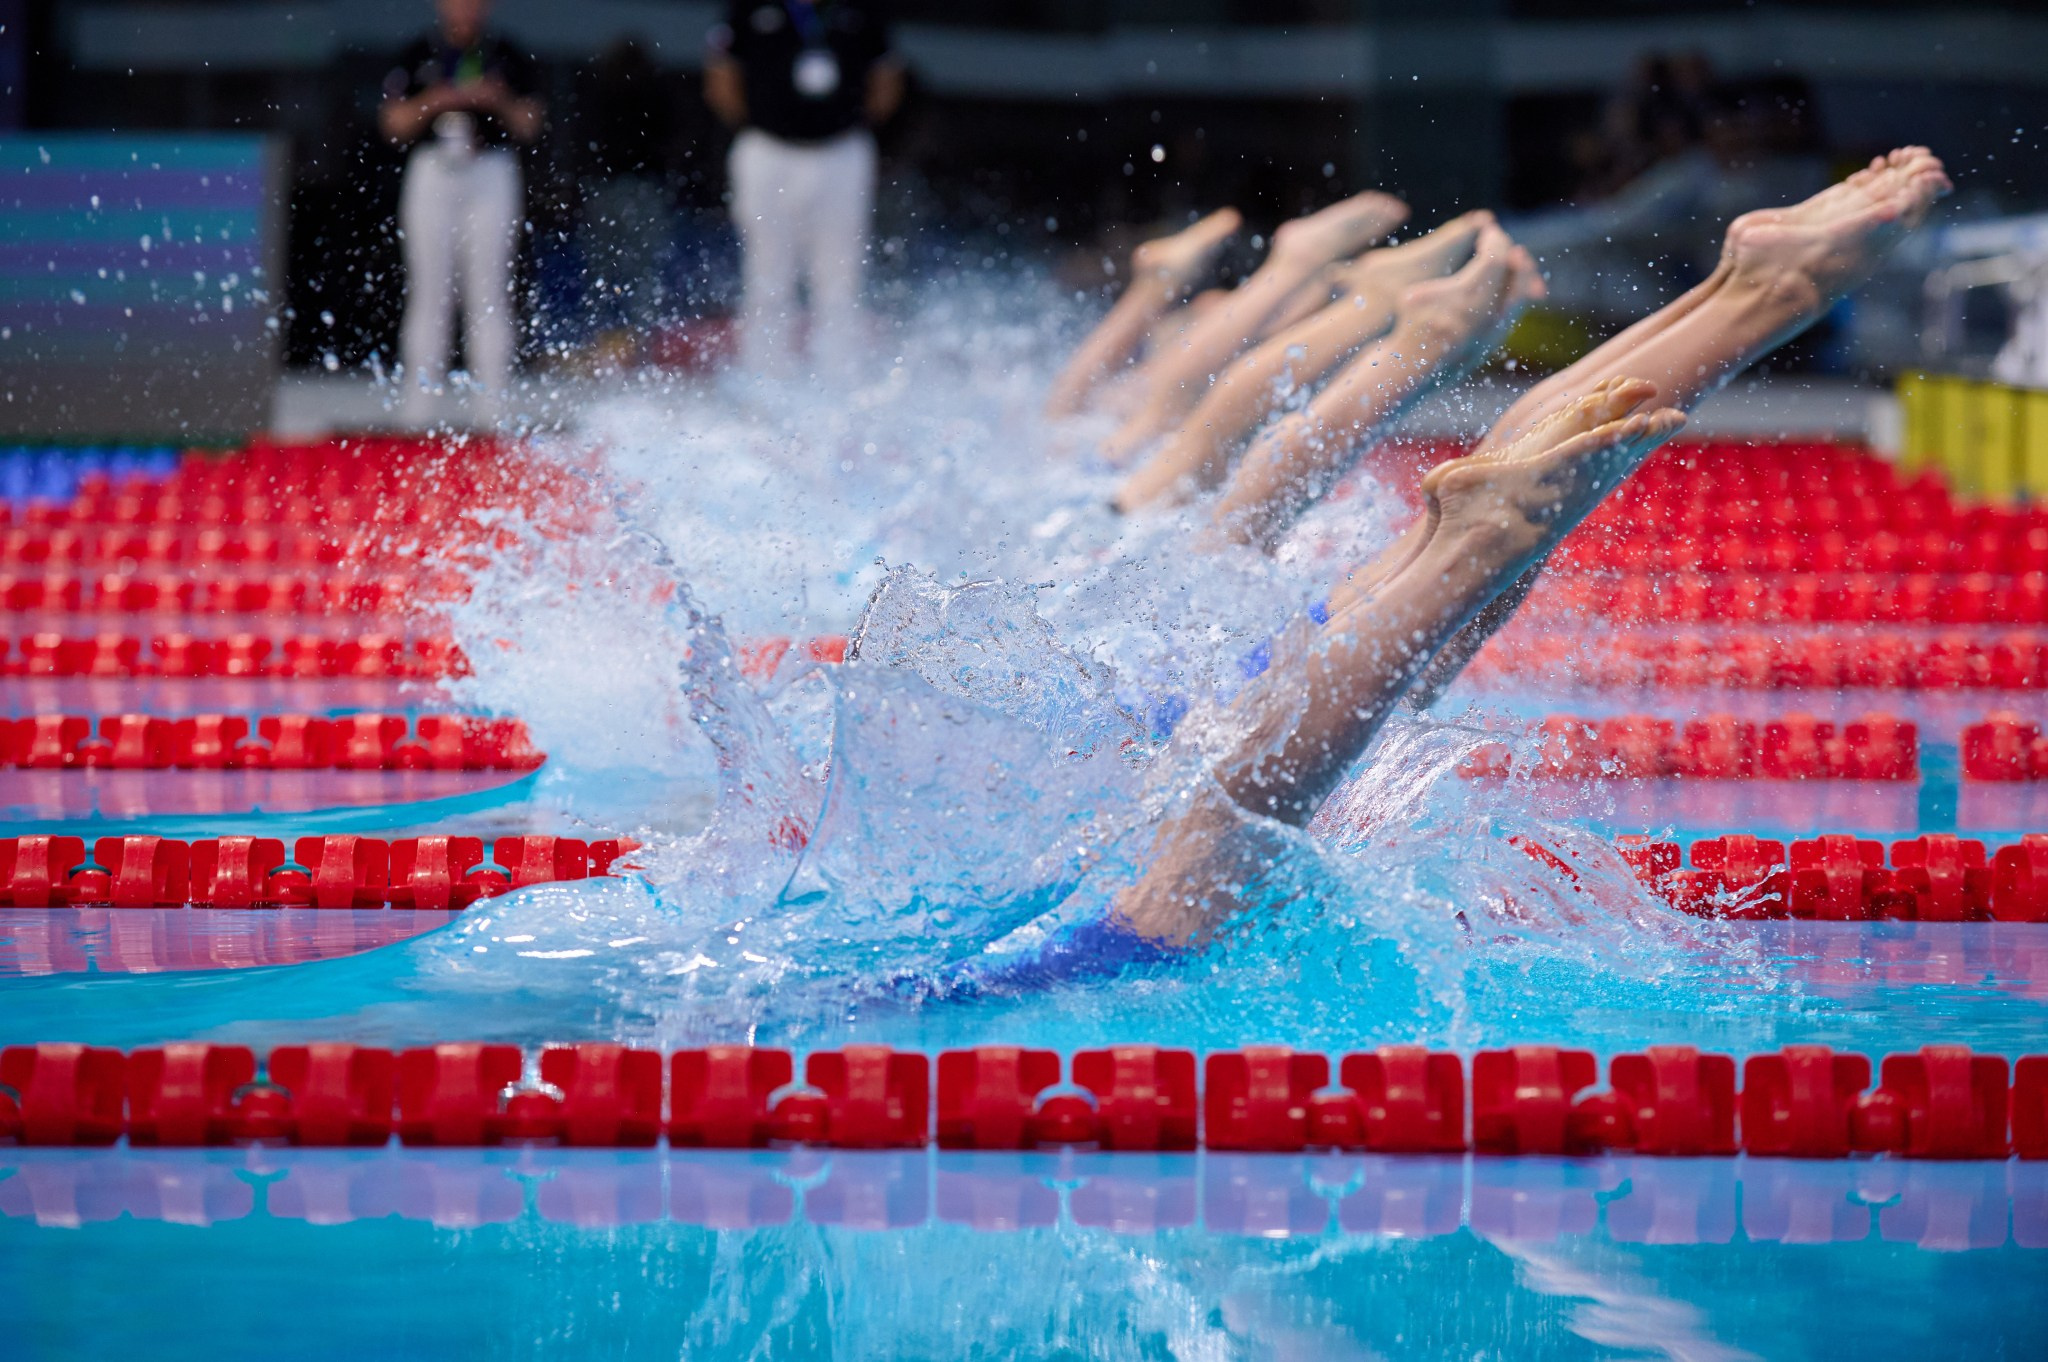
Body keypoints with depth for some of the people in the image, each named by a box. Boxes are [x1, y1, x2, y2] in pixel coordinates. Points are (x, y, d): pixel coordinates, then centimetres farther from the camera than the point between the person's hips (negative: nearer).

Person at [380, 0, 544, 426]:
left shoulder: (507, 59, 8)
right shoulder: (420, 57, 7)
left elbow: (529, 127, 6)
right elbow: (393, 122, 3)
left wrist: (500, 102, -12)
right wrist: (434, 103, -13)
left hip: (492, 175, 0)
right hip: (433, 172, 0)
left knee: (489, 292, -3)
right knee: (429, 291, 0)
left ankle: (492, 406, -2)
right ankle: (420, 404, 2)